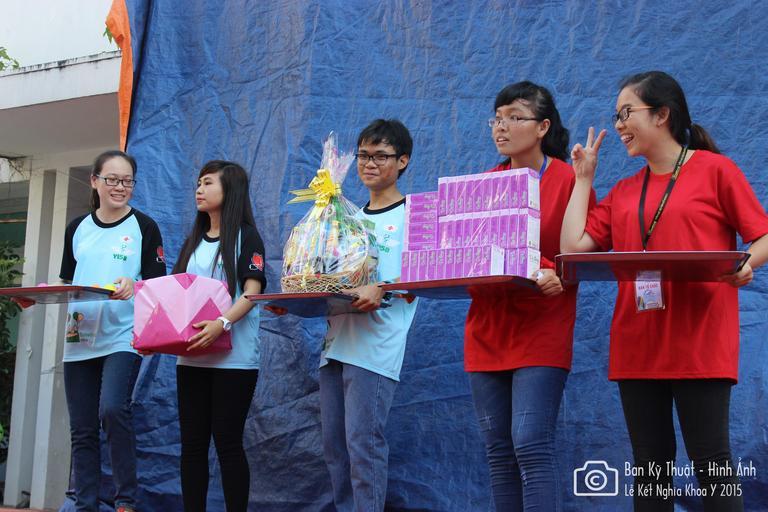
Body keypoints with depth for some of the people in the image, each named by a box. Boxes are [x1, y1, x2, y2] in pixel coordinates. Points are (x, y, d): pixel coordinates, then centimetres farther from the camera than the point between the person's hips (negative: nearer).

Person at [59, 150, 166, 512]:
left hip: (122, 336, -4)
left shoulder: (143, 227, 2)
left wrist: (132, 286, -22)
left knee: (112, 410, -23)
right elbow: (66, 281, 18)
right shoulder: (77, 229, 13)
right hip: (79, 338, 4)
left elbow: (158, 284, -2)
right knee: (82, 430, 5)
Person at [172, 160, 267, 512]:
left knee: (227, 442, -4)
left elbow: (252, 292, -13)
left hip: (233, 356, -6)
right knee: (192, 442, 6)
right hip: (191, 355, 6)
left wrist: (223, 323, -30)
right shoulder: (193, 241, 17)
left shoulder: (246, 236, -2)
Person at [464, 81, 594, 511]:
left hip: (541, 332, -5)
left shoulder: (568, 181, -3)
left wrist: (556, 276, -25)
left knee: (531, 447, -13)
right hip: (487, 331, 6)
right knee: (499, 451, 8)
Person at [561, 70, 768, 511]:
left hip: (700, 344, -5)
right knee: (650, 466, 9)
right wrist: (583, 178, 12)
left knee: (711, 463, -4)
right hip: (638, 347, 5)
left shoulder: (715, 170, 1)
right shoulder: (623, 193, 15)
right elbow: (575, 245, 4)